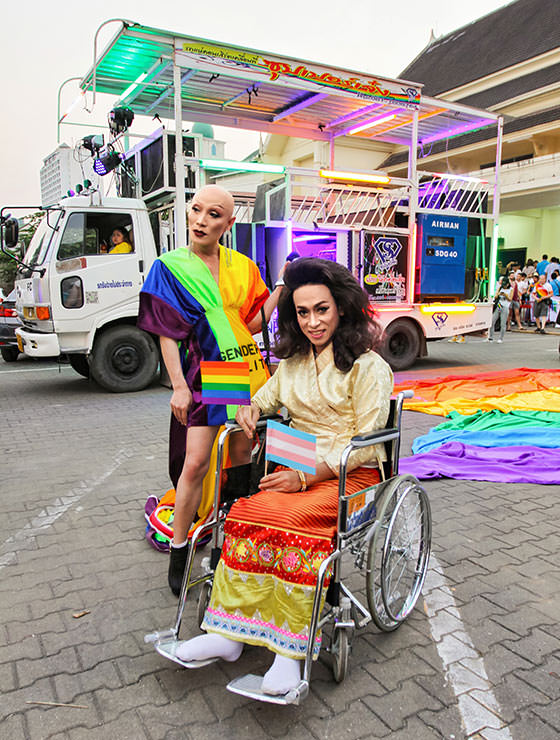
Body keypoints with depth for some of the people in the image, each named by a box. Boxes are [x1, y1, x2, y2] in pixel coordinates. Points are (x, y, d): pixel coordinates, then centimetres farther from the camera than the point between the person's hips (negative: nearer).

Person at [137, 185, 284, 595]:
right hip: (203, 375, -3)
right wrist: (179, 387, -13)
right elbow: (167, 334, -5)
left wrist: (282, 287, -4)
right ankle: (178, 552, 12)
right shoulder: (170, 267, -1)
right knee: (196, 463, -6)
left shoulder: (243, 266, 8)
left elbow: (253, 322, 6)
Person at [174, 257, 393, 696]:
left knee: (290, 521, -33)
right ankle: (229, 632, -17)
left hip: (349, 477, -5)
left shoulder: (368, 367, -5)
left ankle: (291, 648, -22)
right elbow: (266, 398, 29)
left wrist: (306, 477, -17)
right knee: (249, 513, -24)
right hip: (297, 470, 5)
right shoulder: (294, 361, 14)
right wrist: (250, 409, 3)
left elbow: (365, 443, -10)